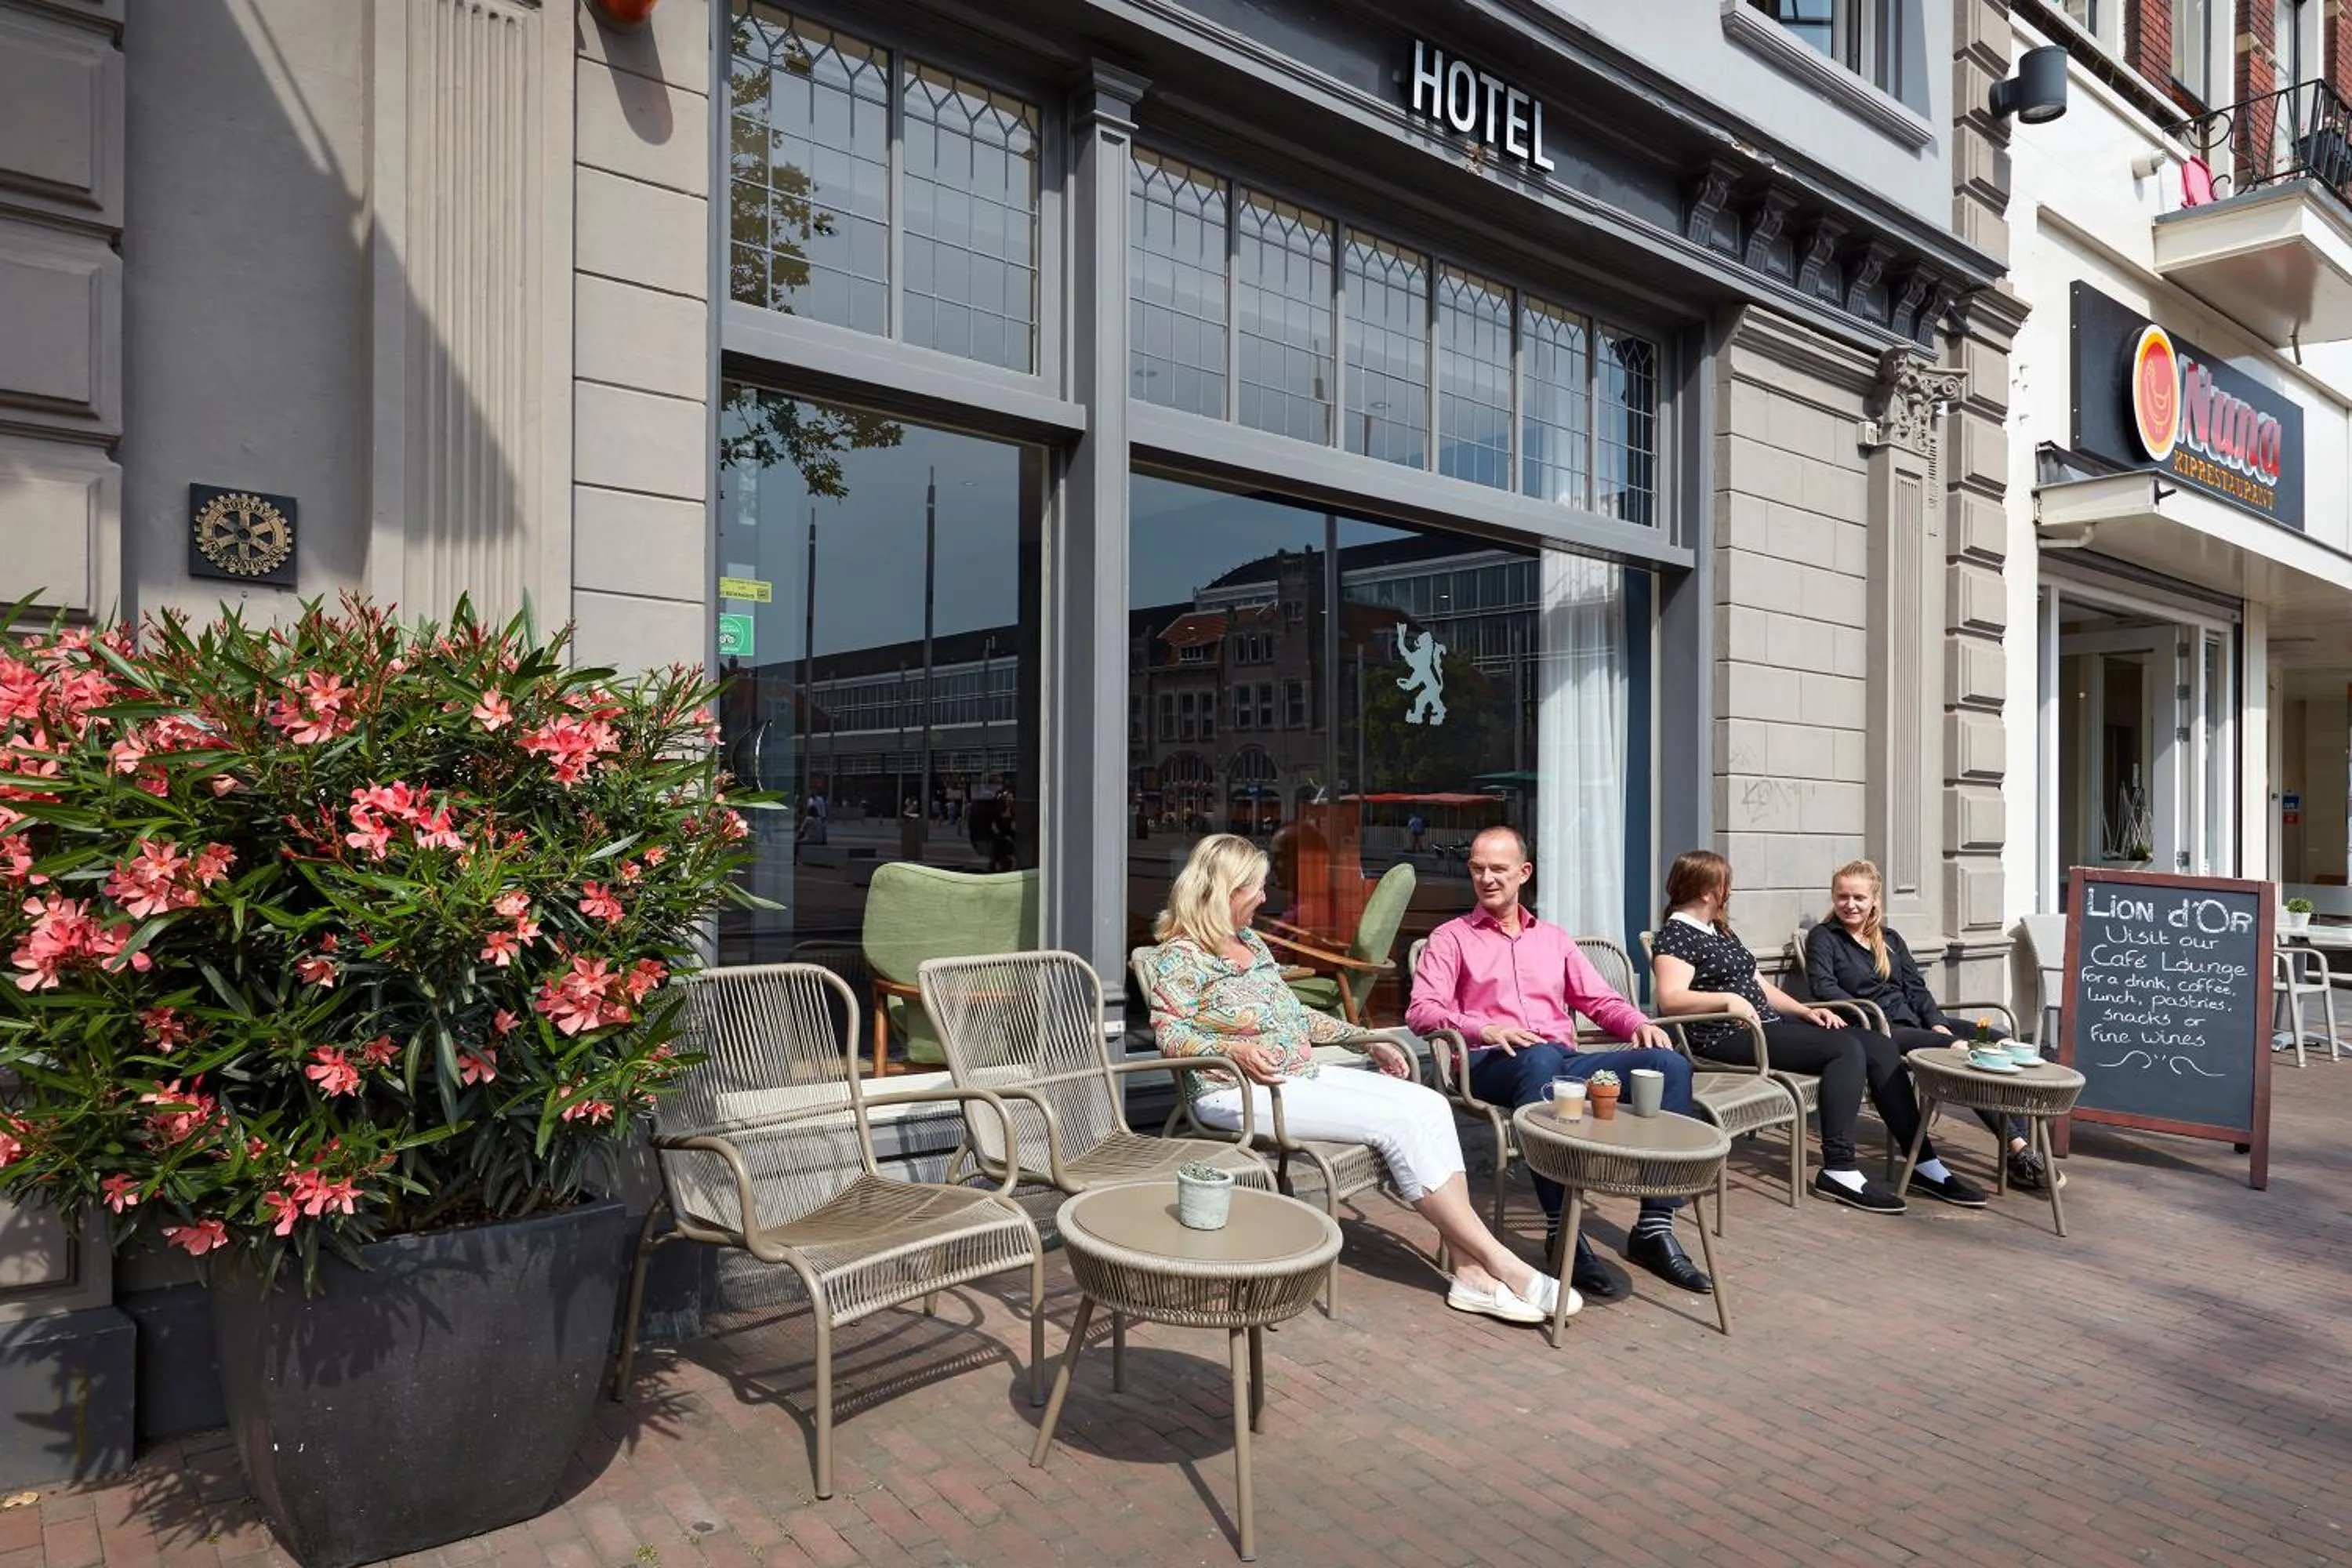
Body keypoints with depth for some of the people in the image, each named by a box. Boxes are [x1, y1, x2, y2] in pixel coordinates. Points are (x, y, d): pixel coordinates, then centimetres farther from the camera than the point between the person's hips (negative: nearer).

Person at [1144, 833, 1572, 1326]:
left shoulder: (1251, 942, 19)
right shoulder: (1181, 955, -6)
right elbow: (1170, 1034, -15)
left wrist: (1368, 1040, 19)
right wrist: (1234, 1050, -32)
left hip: (1303, 1075, 9)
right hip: (1240, 1092, -8)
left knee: (1429, 1105, -12)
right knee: (1396, 1120, -22)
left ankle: (1471, 1271, -16)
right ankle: (1502, 1265, -13)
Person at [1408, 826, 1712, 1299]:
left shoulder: (1554, 939, 28)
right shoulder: (1451, 938, 13)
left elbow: (1601, 1001, 23)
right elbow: (1421, 1010, -1)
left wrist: (1640, 1024, 1)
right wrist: (1482, 1030, -19)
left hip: (1566, 1062, 5)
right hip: (1492, 1066, -5)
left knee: (1669, 1063, -20)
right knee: (1541, 1057, -41)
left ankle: (1654, 1229, -19)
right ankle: (1562, 1233, -36)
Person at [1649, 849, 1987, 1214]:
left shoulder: (1719, 931, 23)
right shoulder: (1675, 935, -7)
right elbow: (1670, 999, -22)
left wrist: (1805, 1011, 9)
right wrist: (1728, 998, -32)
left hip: (1770, 1024, 9)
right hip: (1729, 1038, -9)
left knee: (1879, 1045, -3)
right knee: (1846, 1049, -24)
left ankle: (1924, 1164, -2)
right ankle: (1839, 1171, -24)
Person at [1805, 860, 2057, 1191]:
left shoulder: (1890, 939, 24)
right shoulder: (1823, 938, 5)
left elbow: (1916, 987, 15)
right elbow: (1823, 987, -10)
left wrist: (1938, 1023, -3)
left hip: (1915, 1021, 7)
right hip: (1877, 1031, -7)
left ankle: (2020, 1151, -20)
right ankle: (2016, 1147, -23)